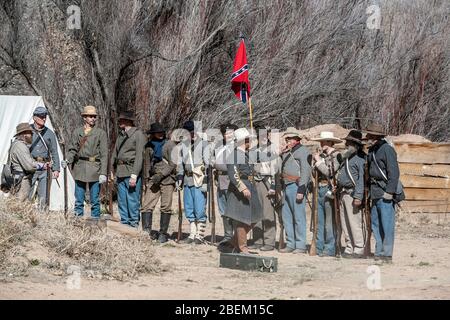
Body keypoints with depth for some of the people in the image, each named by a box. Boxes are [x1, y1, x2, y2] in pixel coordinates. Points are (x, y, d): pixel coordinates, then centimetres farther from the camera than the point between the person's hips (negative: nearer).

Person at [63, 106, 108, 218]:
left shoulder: (101, 133, 1)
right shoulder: (77, 132, 10)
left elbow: (104, 154, -3)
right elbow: (72, 150, 13)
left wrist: (103, 173, -10)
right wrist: (67, 161, -8)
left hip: (94, 170, -3)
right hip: (80, 169, 3)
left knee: (95, 200, 0)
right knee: (79, 200, 5)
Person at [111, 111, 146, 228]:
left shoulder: (138, 135, -7)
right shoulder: (121, 135, 17)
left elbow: (139, 156, -13)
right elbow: (115, 153, 24)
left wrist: (134, 175, -19)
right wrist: (111, 170, 15)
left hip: (132, 171, -8)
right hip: (120, 172, 8)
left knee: (132, 200, -7)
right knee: (122, 199, 10)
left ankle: (134, 224, -1)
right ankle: (124, 222, 17)